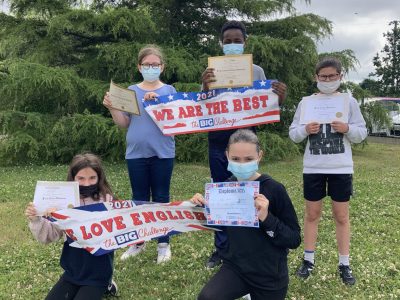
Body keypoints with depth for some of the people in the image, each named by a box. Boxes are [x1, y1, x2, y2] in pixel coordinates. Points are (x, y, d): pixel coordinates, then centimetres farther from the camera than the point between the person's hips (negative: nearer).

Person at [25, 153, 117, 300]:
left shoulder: (106, 201, -17)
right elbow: (49, 236, -1)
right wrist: (36, 220, -20)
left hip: (97, 274, -4)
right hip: (72, 271, 5)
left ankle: (103, 287, 17)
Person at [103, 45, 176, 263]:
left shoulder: (169, 91, 1)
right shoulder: (131, 91, 6)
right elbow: (124, 123, 7)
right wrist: (111, 108, -9)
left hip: (162, 153, -2)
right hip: (136, 153, 2)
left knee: (161, 198, 5)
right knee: (139, 199, 11)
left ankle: (164, 244, 17)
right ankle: (137, 242, 25)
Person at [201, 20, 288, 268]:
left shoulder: (257, 71, 6)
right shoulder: (212, 71, 5)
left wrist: (280, 99, -18)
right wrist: (205, 88, -25)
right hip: (219, 140, 1)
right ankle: (222, 249, 20)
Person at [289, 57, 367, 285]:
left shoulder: (349, 102, 2)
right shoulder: (306, 102, 3)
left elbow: (362, 133, 2)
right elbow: (293, 134, 3)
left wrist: (347, 129, -18)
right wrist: (305, 130, -17)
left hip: (341, 168, 0)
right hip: (313, 168, 1)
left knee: (342, 215, 7)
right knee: (312, 214, 9)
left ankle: (345, 264, 19)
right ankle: (309, 260, 22)